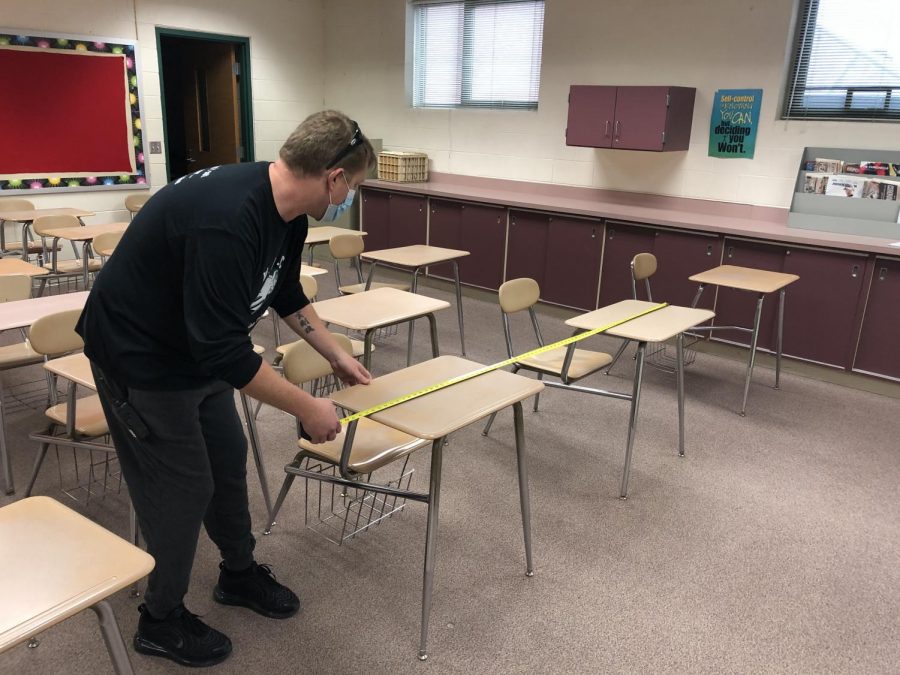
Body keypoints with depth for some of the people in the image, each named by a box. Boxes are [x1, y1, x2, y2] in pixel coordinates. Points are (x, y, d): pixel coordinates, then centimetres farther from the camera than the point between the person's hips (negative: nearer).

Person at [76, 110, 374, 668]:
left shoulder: (287, 212, -6)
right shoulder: (228, 220, -36)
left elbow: (288, 295, 12)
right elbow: (226, 351, -34)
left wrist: (338, 356, 16)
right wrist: (307, 408, -24)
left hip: (199, 349, 8)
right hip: (140, 358, -8)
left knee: (228, 463, 16)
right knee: (183, 488, 3)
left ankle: (240, 573, 39)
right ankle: (161, 620, 27)